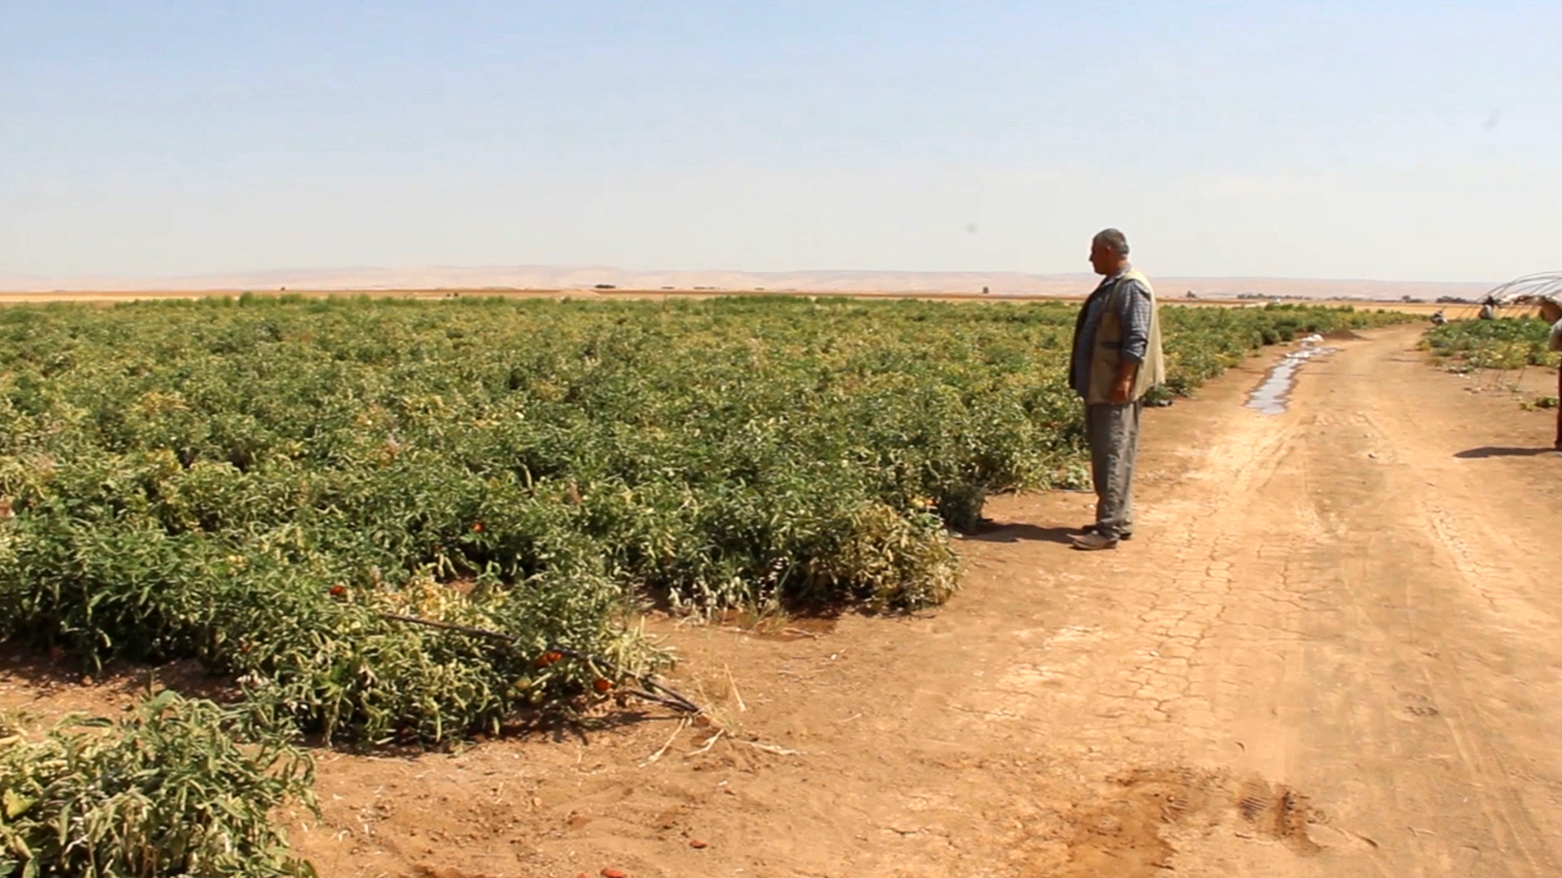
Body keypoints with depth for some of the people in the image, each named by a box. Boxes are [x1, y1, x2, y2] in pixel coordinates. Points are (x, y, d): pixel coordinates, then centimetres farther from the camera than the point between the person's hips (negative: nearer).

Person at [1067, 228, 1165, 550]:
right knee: (1105, 455, 13)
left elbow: (1137, 340, -19)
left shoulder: (1132, 288, -13)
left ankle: (1109, 528, -8)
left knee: (1113, 456, -9)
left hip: (1117, 389, -10)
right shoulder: (1111, 285, 18)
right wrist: (1086, 382, 20)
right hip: (1100, 386, 10)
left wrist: (1123, 380, -23)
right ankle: (1117, 520, 21)